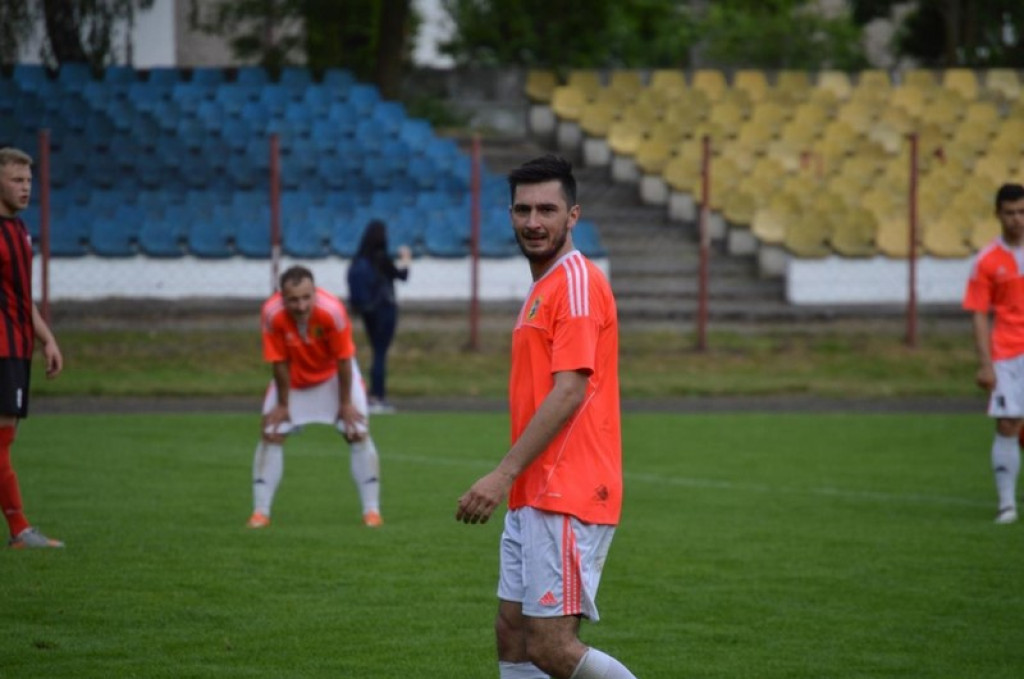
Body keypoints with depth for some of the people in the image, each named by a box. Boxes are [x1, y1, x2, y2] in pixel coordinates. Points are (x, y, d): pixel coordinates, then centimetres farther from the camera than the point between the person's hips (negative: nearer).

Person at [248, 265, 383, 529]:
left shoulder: (332, 311, -36)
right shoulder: (272, 314, -32)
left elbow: (344, 359, -23)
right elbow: (279, 362, -20)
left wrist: (345, 403, -14)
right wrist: (283, 404, -11)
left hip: (333, 373, -1)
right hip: (293, 377, 1)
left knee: (358, 434, -8)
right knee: (270, 435, -7)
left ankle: (372, 510, 1)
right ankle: (260, 512, 0)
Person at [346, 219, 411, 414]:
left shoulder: (359, 260, 1)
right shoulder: (381, 258, -15)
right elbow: (401, 275, -2)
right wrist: (405, 260, 18)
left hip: (367, 310, 6)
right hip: (384, 309, -6)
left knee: (377, 351, 15)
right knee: (381, 353, -3)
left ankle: (377, 396, 19)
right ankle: (377, 398, -3)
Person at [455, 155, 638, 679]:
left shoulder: (577, 282, -11)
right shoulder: (543, 288, 19)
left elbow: (569, 392, -20)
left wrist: (504, 474, -23)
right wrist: (512, 480, 18)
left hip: (564, 501, -10)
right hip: (533, 498, 10)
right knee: (512, 636, 9)